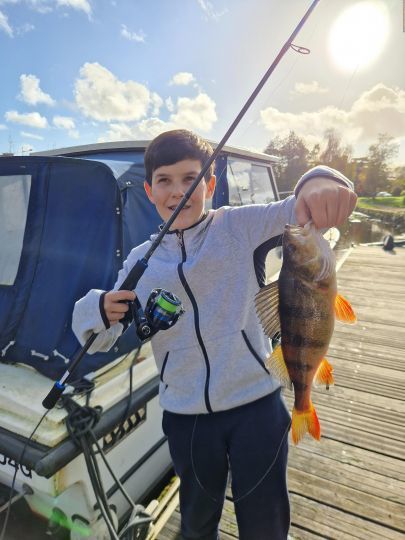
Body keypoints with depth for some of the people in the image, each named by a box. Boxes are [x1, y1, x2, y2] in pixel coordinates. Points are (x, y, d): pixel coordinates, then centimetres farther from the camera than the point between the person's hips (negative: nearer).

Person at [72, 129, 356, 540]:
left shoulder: (238, 226, -6)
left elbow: (298, 211, -19)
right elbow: (95, 340, 3)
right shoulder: (140, 261, 1)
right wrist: (101, 311, -21)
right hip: (185, 417, 3)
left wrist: (319, 182, -42)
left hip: (256, 404, -2)